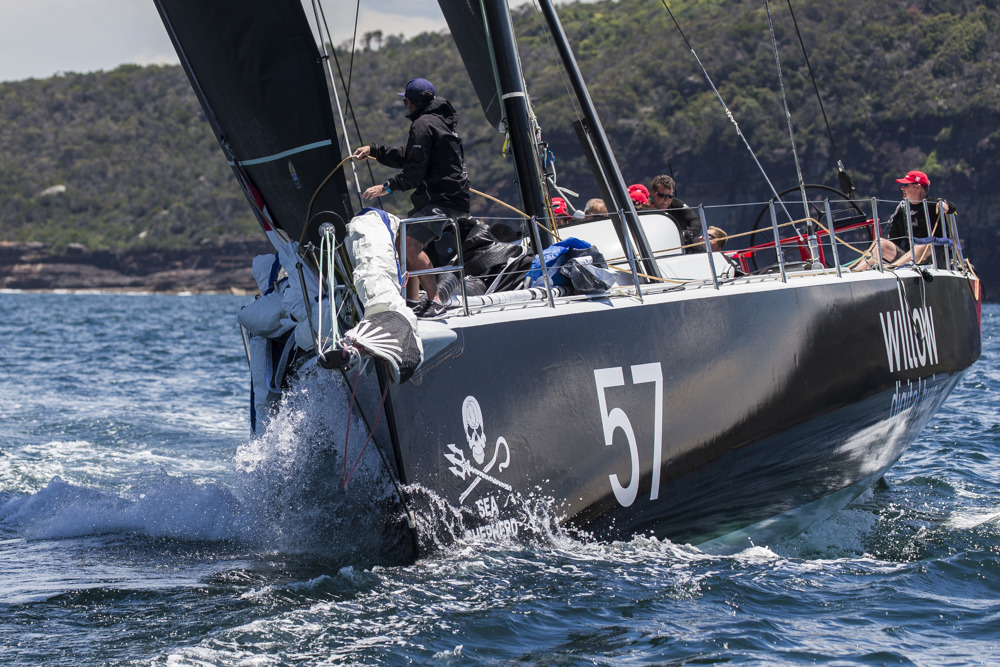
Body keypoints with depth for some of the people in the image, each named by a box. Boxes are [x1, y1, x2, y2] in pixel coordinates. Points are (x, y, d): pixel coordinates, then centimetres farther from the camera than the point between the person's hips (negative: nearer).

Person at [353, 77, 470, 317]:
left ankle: (435, 302, -24)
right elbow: (406, 157, 29)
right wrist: (373, 150, 29)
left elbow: (415, 172, -18)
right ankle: (412, 301, 19)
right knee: (404, 241, 17)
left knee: (412, 244, -23)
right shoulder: (439, 120, 21)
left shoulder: (423, 125, -12)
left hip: (443, 199, -11)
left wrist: (387, 187, -11)